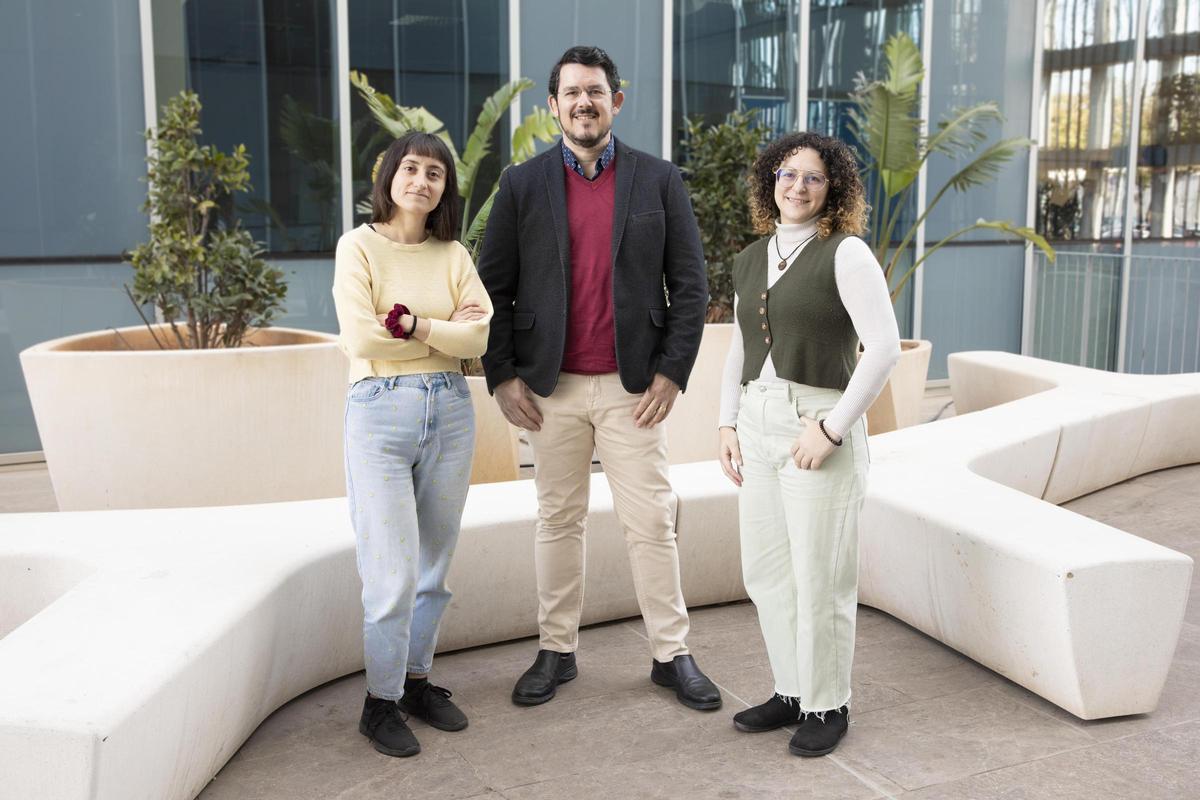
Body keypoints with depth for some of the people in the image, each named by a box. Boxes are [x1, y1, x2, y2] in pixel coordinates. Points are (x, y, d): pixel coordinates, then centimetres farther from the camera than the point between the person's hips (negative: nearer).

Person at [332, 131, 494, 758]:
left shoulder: (453, 255, 9)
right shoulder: (359, 246, -1)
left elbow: (481, 335, -4)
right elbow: (360, 338, -13)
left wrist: (413, 324, -14)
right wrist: (447, 332, -6)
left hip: (450, 410, 4)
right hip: (380, 411, -4)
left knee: (434, 565, 11)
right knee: (392, 572, -4)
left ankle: (417, 680, 26)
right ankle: (380, 702, 11)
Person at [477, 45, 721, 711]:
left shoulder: (658, 180, 3)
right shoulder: (522, 185, 4)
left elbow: (689, 283, 2)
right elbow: (493, 287, 4)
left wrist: (672, 371, -6)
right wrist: (501, 375, -3)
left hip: (633, 386, -1)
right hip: (549, 387, 1)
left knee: (650, 523, 3)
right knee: (558, 520, 10)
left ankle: (671, 654, 17)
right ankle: (556, 651, 23)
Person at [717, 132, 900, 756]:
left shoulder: (846, 254, -7)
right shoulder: (751, 259, 13)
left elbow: (884, 347, -14)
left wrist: (832, 427, -17)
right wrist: (728, 424, 11)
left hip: (818, 427, -6)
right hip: (756, 425, 7)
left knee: (819, 578, 1)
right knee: (764, 571, 12)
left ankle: (827, 706, 19)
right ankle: (792, 692, 29)